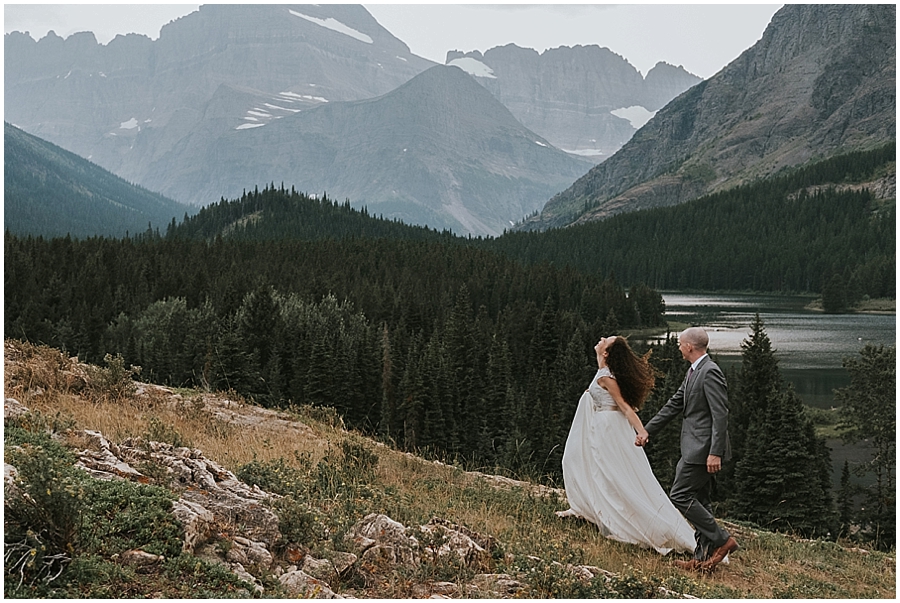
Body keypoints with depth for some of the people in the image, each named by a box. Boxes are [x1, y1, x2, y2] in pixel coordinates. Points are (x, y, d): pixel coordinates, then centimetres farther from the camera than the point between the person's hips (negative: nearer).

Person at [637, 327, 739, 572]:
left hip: (704, 448, -11)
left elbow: (720, 415, -21)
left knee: (680, 495, -8)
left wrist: (715, 453, -25)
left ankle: (721, 540, -3)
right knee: (698, 500, 12)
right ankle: (703, 558, 16)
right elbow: (675, 404, 21)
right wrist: (648, 430, 19)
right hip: (696, 448, 11)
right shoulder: (694, 371, 15)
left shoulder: (710, 372, -17)